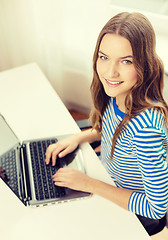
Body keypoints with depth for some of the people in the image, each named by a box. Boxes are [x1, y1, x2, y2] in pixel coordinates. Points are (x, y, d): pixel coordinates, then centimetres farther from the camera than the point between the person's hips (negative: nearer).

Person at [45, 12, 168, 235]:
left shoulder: (146, 126, -39)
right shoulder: (116, 94, -16)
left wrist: (90, 184, -24)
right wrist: (79, 137, -9)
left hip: (138, 215, -6)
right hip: (113, 182, 6)